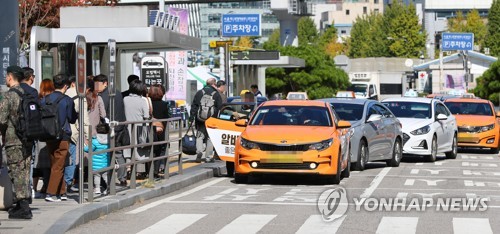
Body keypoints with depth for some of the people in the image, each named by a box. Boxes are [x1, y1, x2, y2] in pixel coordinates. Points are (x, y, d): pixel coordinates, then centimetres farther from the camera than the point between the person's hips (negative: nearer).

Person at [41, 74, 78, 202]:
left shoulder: (45, 99, 3)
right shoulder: (67, 100, -10)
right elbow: (72, 119, -3)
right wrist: (77, 114, 17)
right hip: (63, 136, -5)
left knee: (55, 165, 15)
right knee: (58, 166, -1)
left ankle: (61, 192, 20)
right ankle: (51, 194, -6)